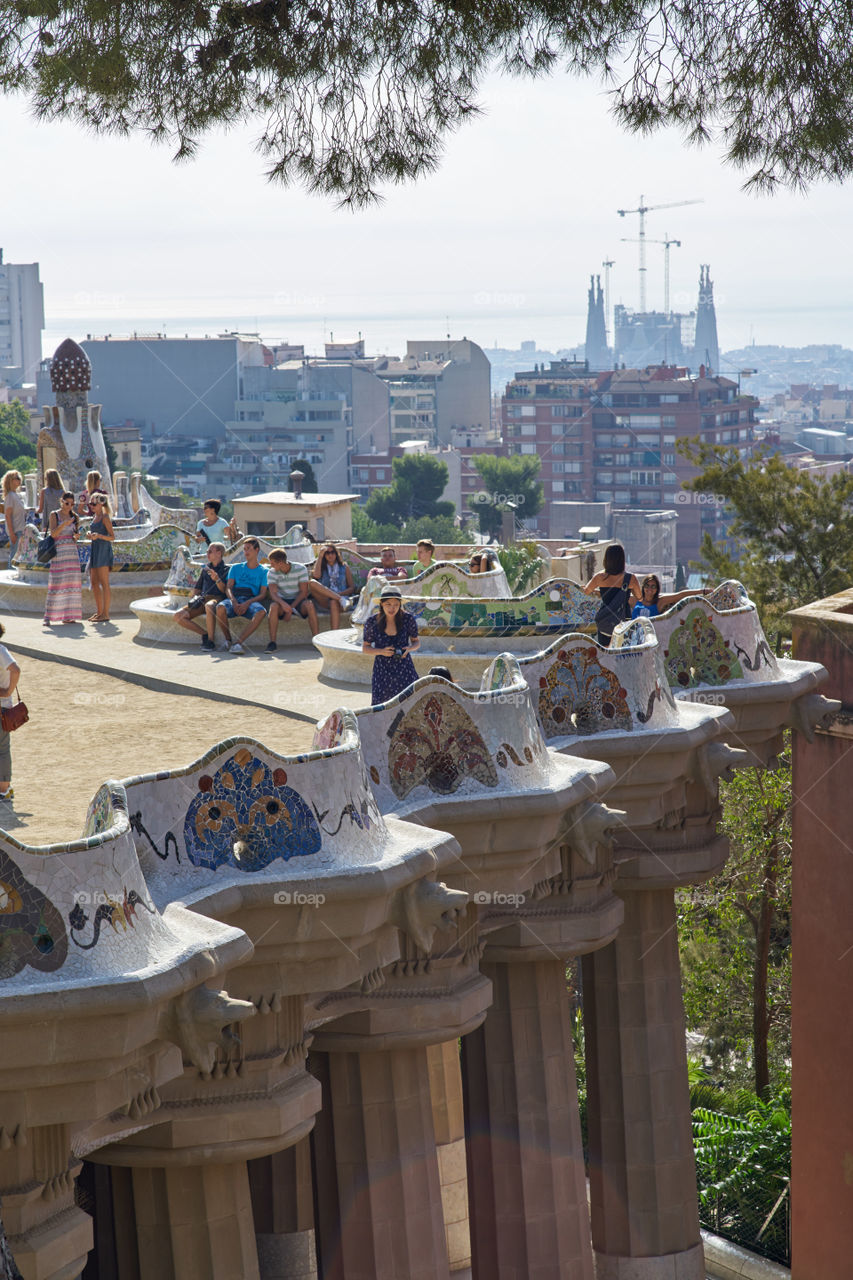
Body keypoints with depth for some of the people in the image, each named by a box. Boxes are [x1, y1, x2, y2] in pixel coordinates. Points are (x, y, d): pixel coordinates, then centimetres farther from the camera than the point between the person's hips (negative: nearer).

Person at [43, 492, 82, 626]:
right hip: (59, 552, -5)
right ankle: (48, 617, -10)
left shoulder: (74, 516, 13)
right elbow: (53, 533, -10)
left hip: (73, 551, 5)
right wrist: (64, 524, -23)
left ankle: (68, 616, 4)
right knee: (56, 583, -10)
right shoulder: (54, 515, 1)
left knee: (72, 582, 1)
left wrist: (76, 536, 0)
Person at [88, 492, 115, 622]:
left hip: (103, 550, -9)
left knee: (104, 583, -9)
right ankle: (99, 612, 15)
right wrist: (90, 534, 6)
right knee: (94, 583, 9)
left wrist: (99, 536, -26)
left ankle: (106, 614, -9)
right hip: (95, 550, 9)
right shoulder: (95, 517, 16)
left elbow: (112, 537, -12)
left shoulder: (105, 518, -8)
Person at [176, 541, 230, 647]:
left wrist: (217, 580, -19)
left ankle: (210, 639, -36)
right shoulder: (206, 569, 25)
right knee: (178, 616, -18)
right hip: (202, 599, 6)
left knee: (209, 605, -45)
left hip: (216, 598, -6)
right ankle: (205, 634, -12)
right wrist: (194, 597, 7)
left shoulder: (226, 569, 8)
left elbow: (225, 591, -2)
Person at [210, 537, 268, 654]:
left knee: (261, 612, -38)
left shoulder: (263, 572, 17)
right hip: (234, 599, 1)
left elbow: (262, 594, 5)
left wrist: (247, 603, -14)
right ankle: (228, 640, -14)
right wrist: (234, 602, -12)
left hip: (251, 600, -1)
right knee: (220, 608, -35)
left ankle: (238, 642, -37)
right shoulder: (236, 568, 23)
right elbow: (228, 588, 11)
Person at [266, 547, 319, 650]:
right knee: (273, 606, -34)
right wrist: (283, 604, -37)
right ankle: (272, 642, -31)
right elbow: (273, 593, -15)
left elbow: (304, 592, -12)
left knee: (309, 604, -35)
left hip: (298, 601, -1)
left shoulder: (300, 569, -10)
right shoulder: (271, 572, -5)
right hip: (282, 601, 1)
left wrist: (291, 609, -21)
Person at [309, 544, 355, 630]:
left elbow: (351, 588, 12)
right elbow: (316, 575, -5)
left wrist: (340, 593, -9)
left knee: (334, 603, -39)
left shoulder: (344, 567, 19)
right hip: (324, 601, 1)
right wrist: (320, 556, 3)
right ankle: (340, 599, -34)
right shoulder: (321, 567, 21)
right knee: (311, 582, -26)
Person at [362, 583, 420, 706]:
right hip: (382, 671, 0)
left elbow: (416, 641, 10)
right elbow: (365, 648, 4)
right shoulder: (372, 622, -6)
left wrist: (410, 648, -13)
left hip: (404, 669, 0)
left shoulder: (408, 619, -5)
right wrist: (381, 651, -16)